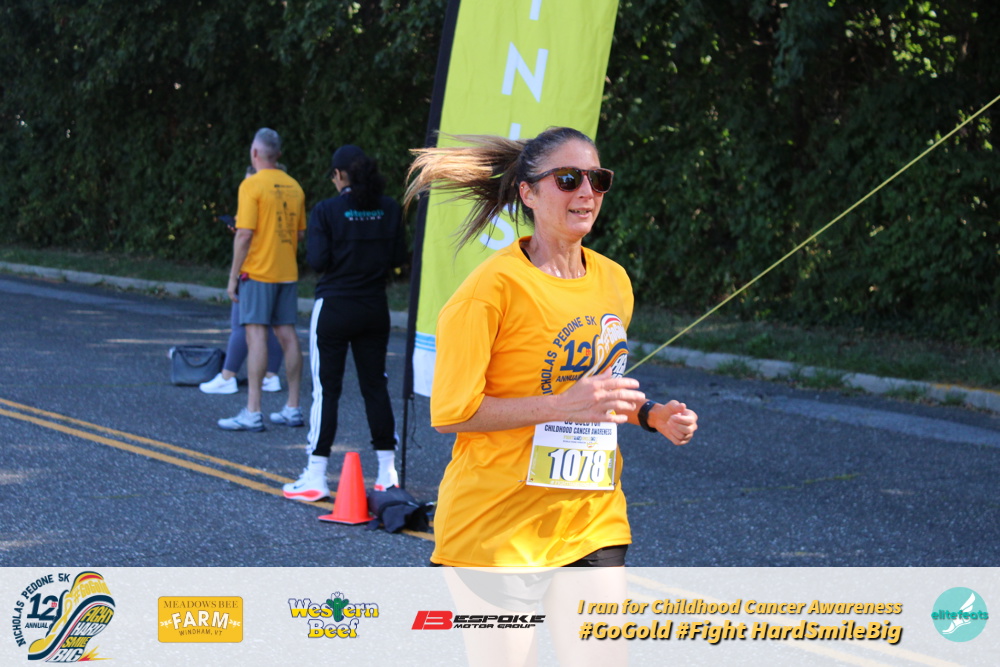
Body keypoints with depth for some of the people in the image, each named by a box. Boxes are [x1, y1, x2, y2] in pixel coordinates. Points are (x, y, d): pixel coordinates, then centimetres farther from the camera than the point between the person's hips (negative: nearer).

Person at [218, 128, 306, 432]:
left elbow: (244, 234, -15)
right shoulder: (294, 186, 9)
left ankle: (253, 412, -9)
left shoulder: (252, 185, -10)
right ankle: (293, 408, 14)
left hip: (258, 271, -6)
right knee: (287, 335, 9)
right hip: (288, 271, 6)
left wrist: (233, 276, -9)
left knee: (256, 335, -7)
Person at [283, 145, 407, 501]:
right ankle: (387, 472, 14)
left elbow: (318, 261, -14)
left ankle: (315, 477, 0)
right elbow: (399, 256, 4)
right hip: (375, 308, 4)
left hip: (334, 308, -4)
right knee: (375, 385, 12)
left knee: (326, 389, -1)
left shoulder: (327, 211, -12)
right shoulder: (389, 209, 0)